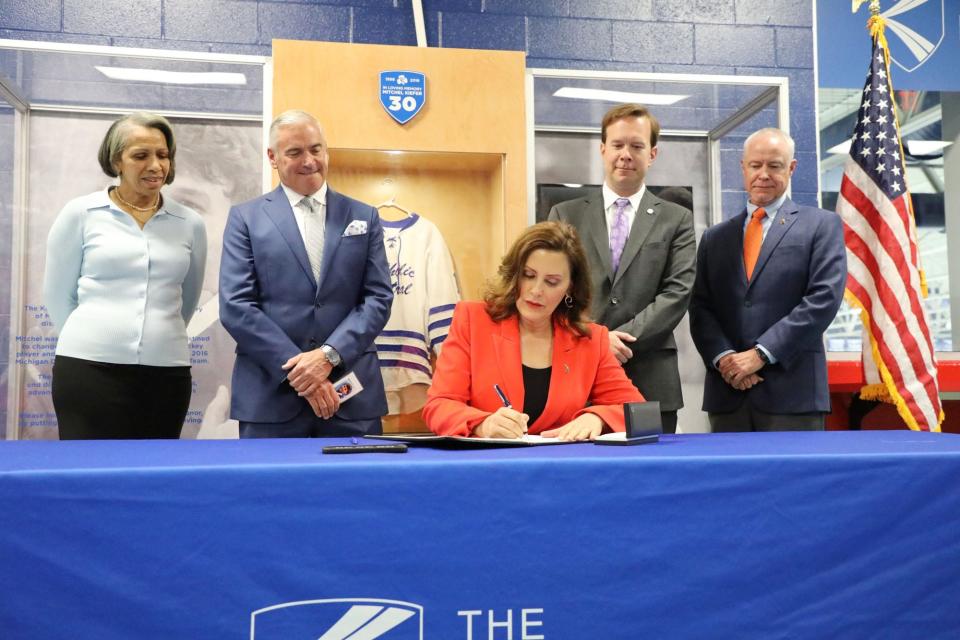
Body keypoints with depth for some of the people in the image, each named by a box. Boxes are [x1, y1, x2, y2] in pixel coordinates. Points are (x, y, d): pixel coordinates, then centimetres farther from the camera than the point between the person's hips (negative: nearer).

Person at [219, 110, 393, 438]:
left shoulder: (364, 217, 11)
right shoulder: (245, 217, 5)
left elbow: (378, 298, 3)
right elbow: (235, 306, -4)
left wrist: (329, 355, -12)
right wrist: (298, 372, -12)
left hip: (352, 393, 2)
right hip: (270, 394, -1)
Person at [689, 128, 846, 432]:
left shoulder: (822, 225, 6)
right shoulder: (715, 237, 16)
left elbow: (824, 298, -6)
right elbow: (700, 307, 9)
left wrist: (760, 354, -12)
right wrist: (723, 357, -10)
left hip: (792, 393, -3)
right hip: (727, 392, 3)